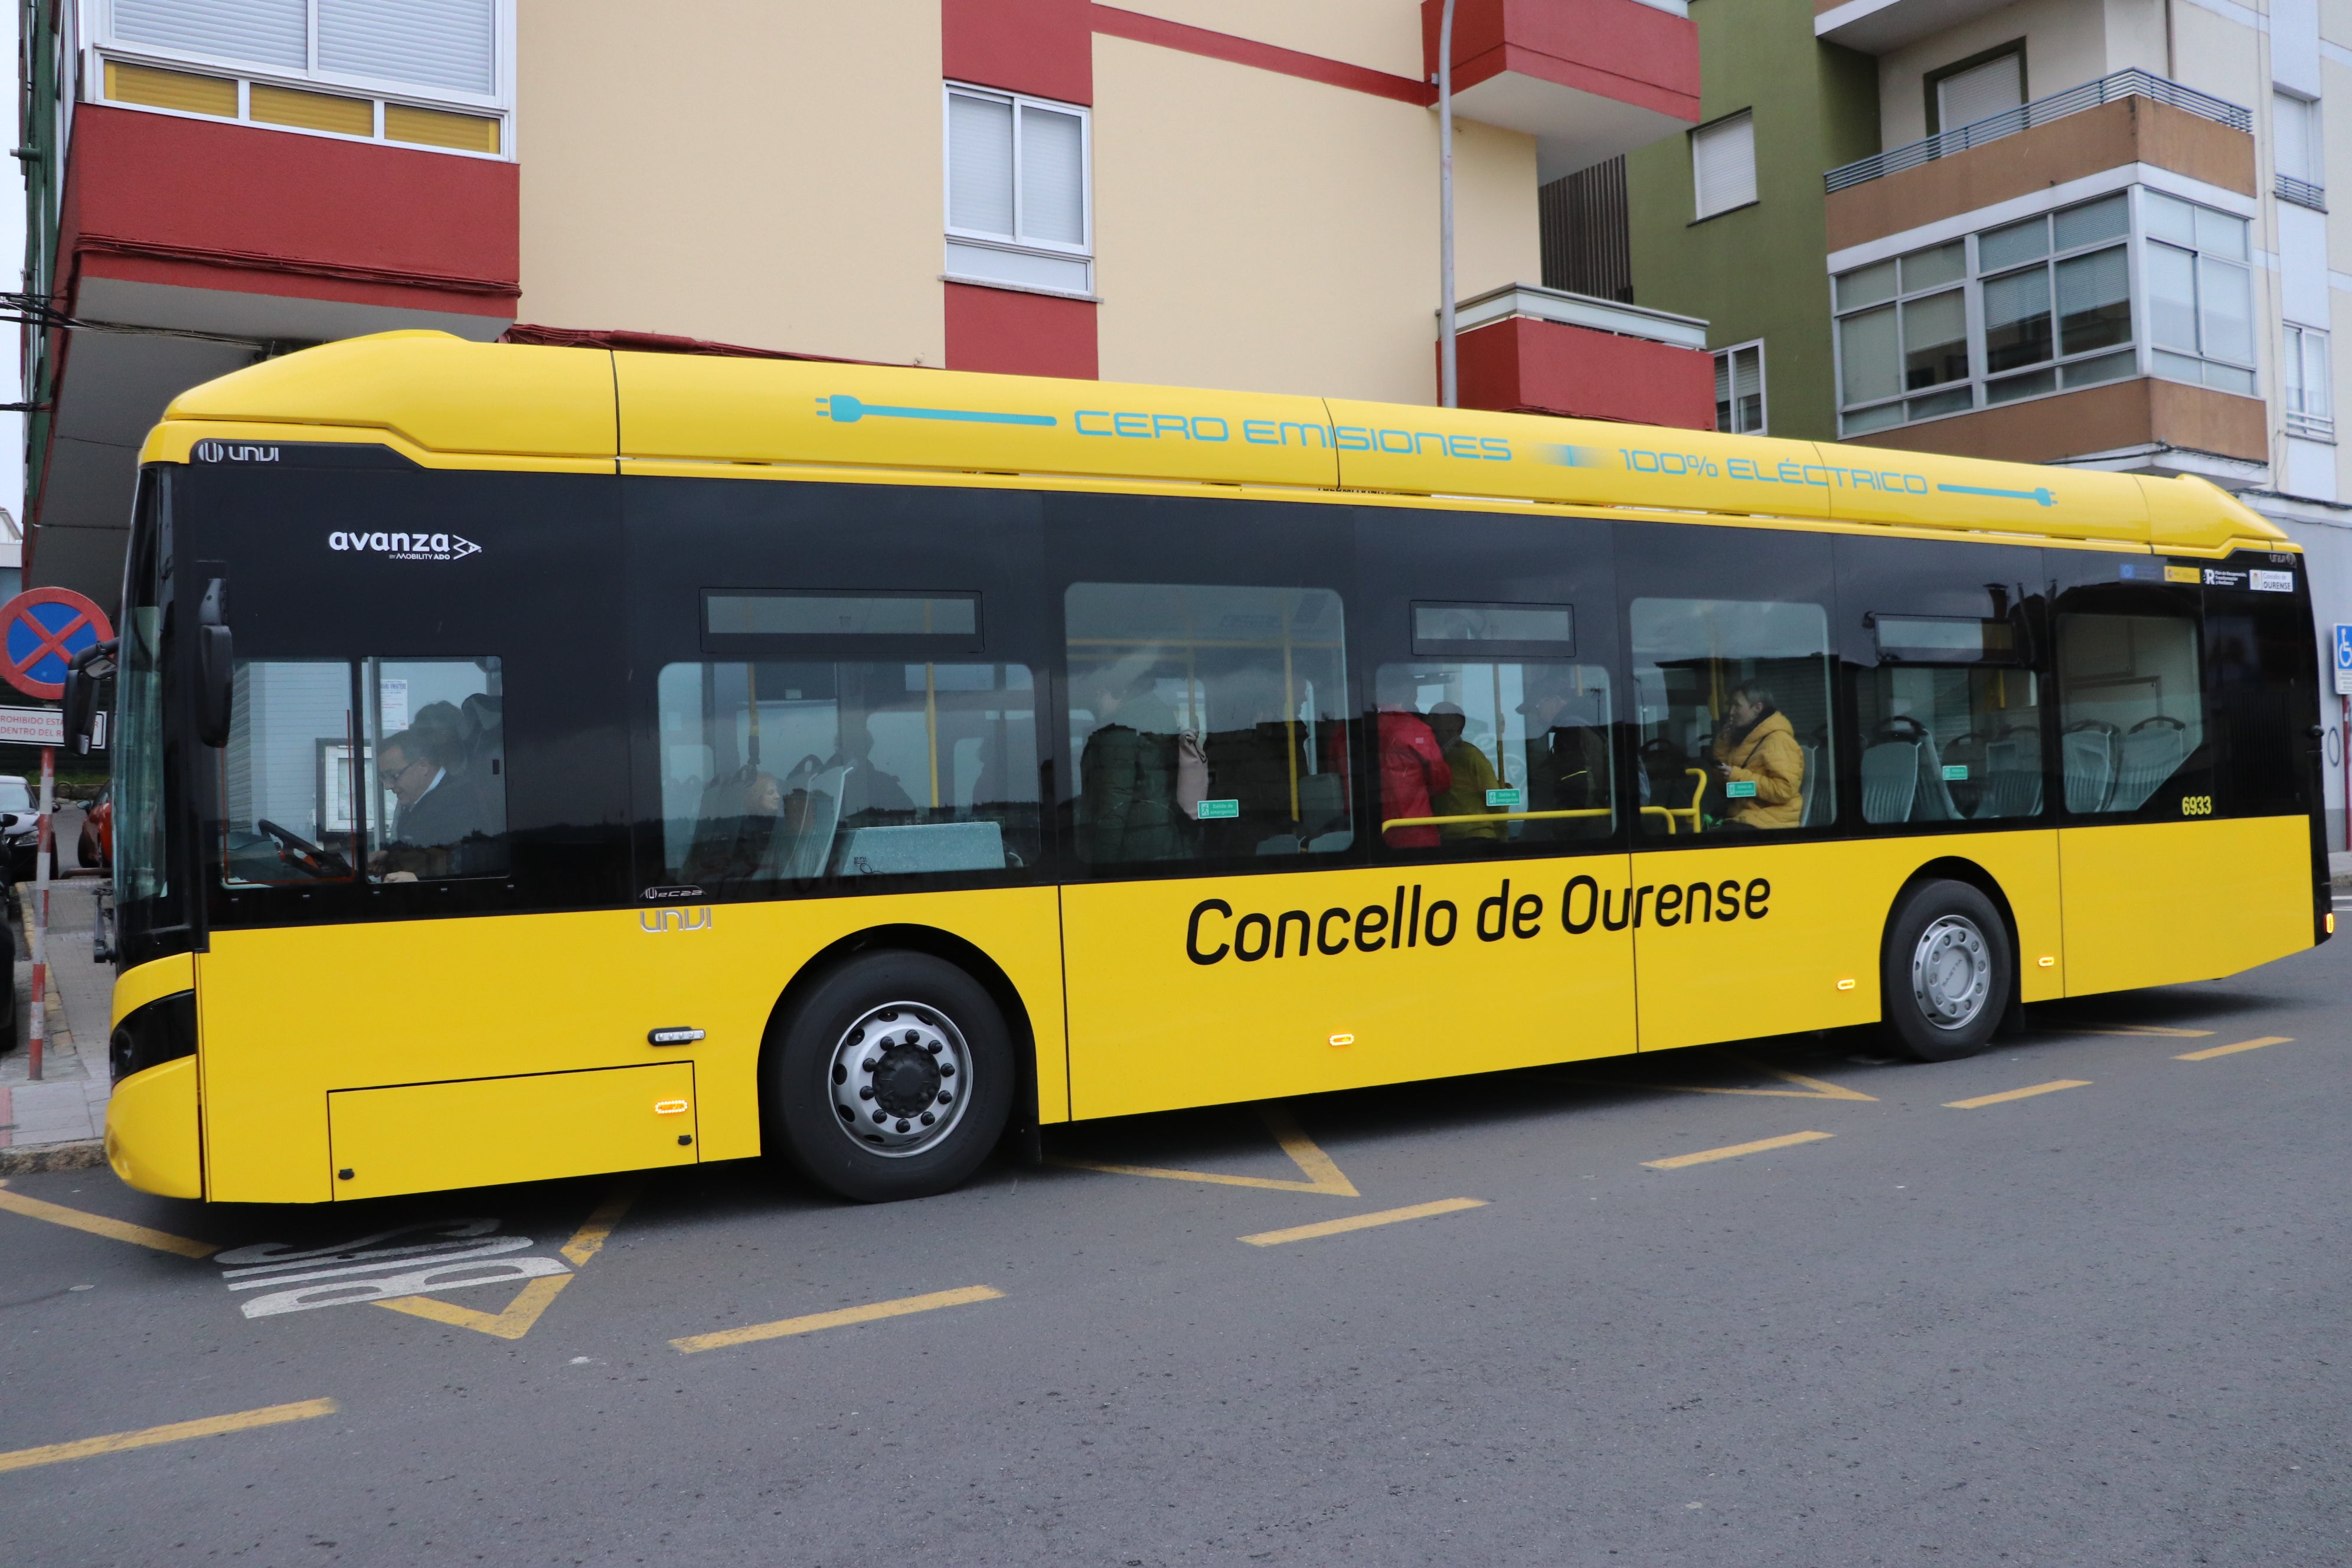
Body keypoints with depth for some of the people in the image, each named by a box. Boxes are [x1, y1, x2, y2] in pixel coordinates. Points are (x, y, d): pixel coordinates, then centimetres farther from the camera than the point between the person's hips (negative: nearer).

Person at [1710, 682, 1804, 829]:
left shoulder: (1778, 740, -7)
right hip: (1739, 818, 8)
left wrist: (1738, 777, -17)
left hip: (1769, 824, -8)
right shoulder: (1744, 738, 18)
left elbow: (1784, 790, -19)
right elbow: (1722, 785, 22)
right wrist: (1722, 744, 12)